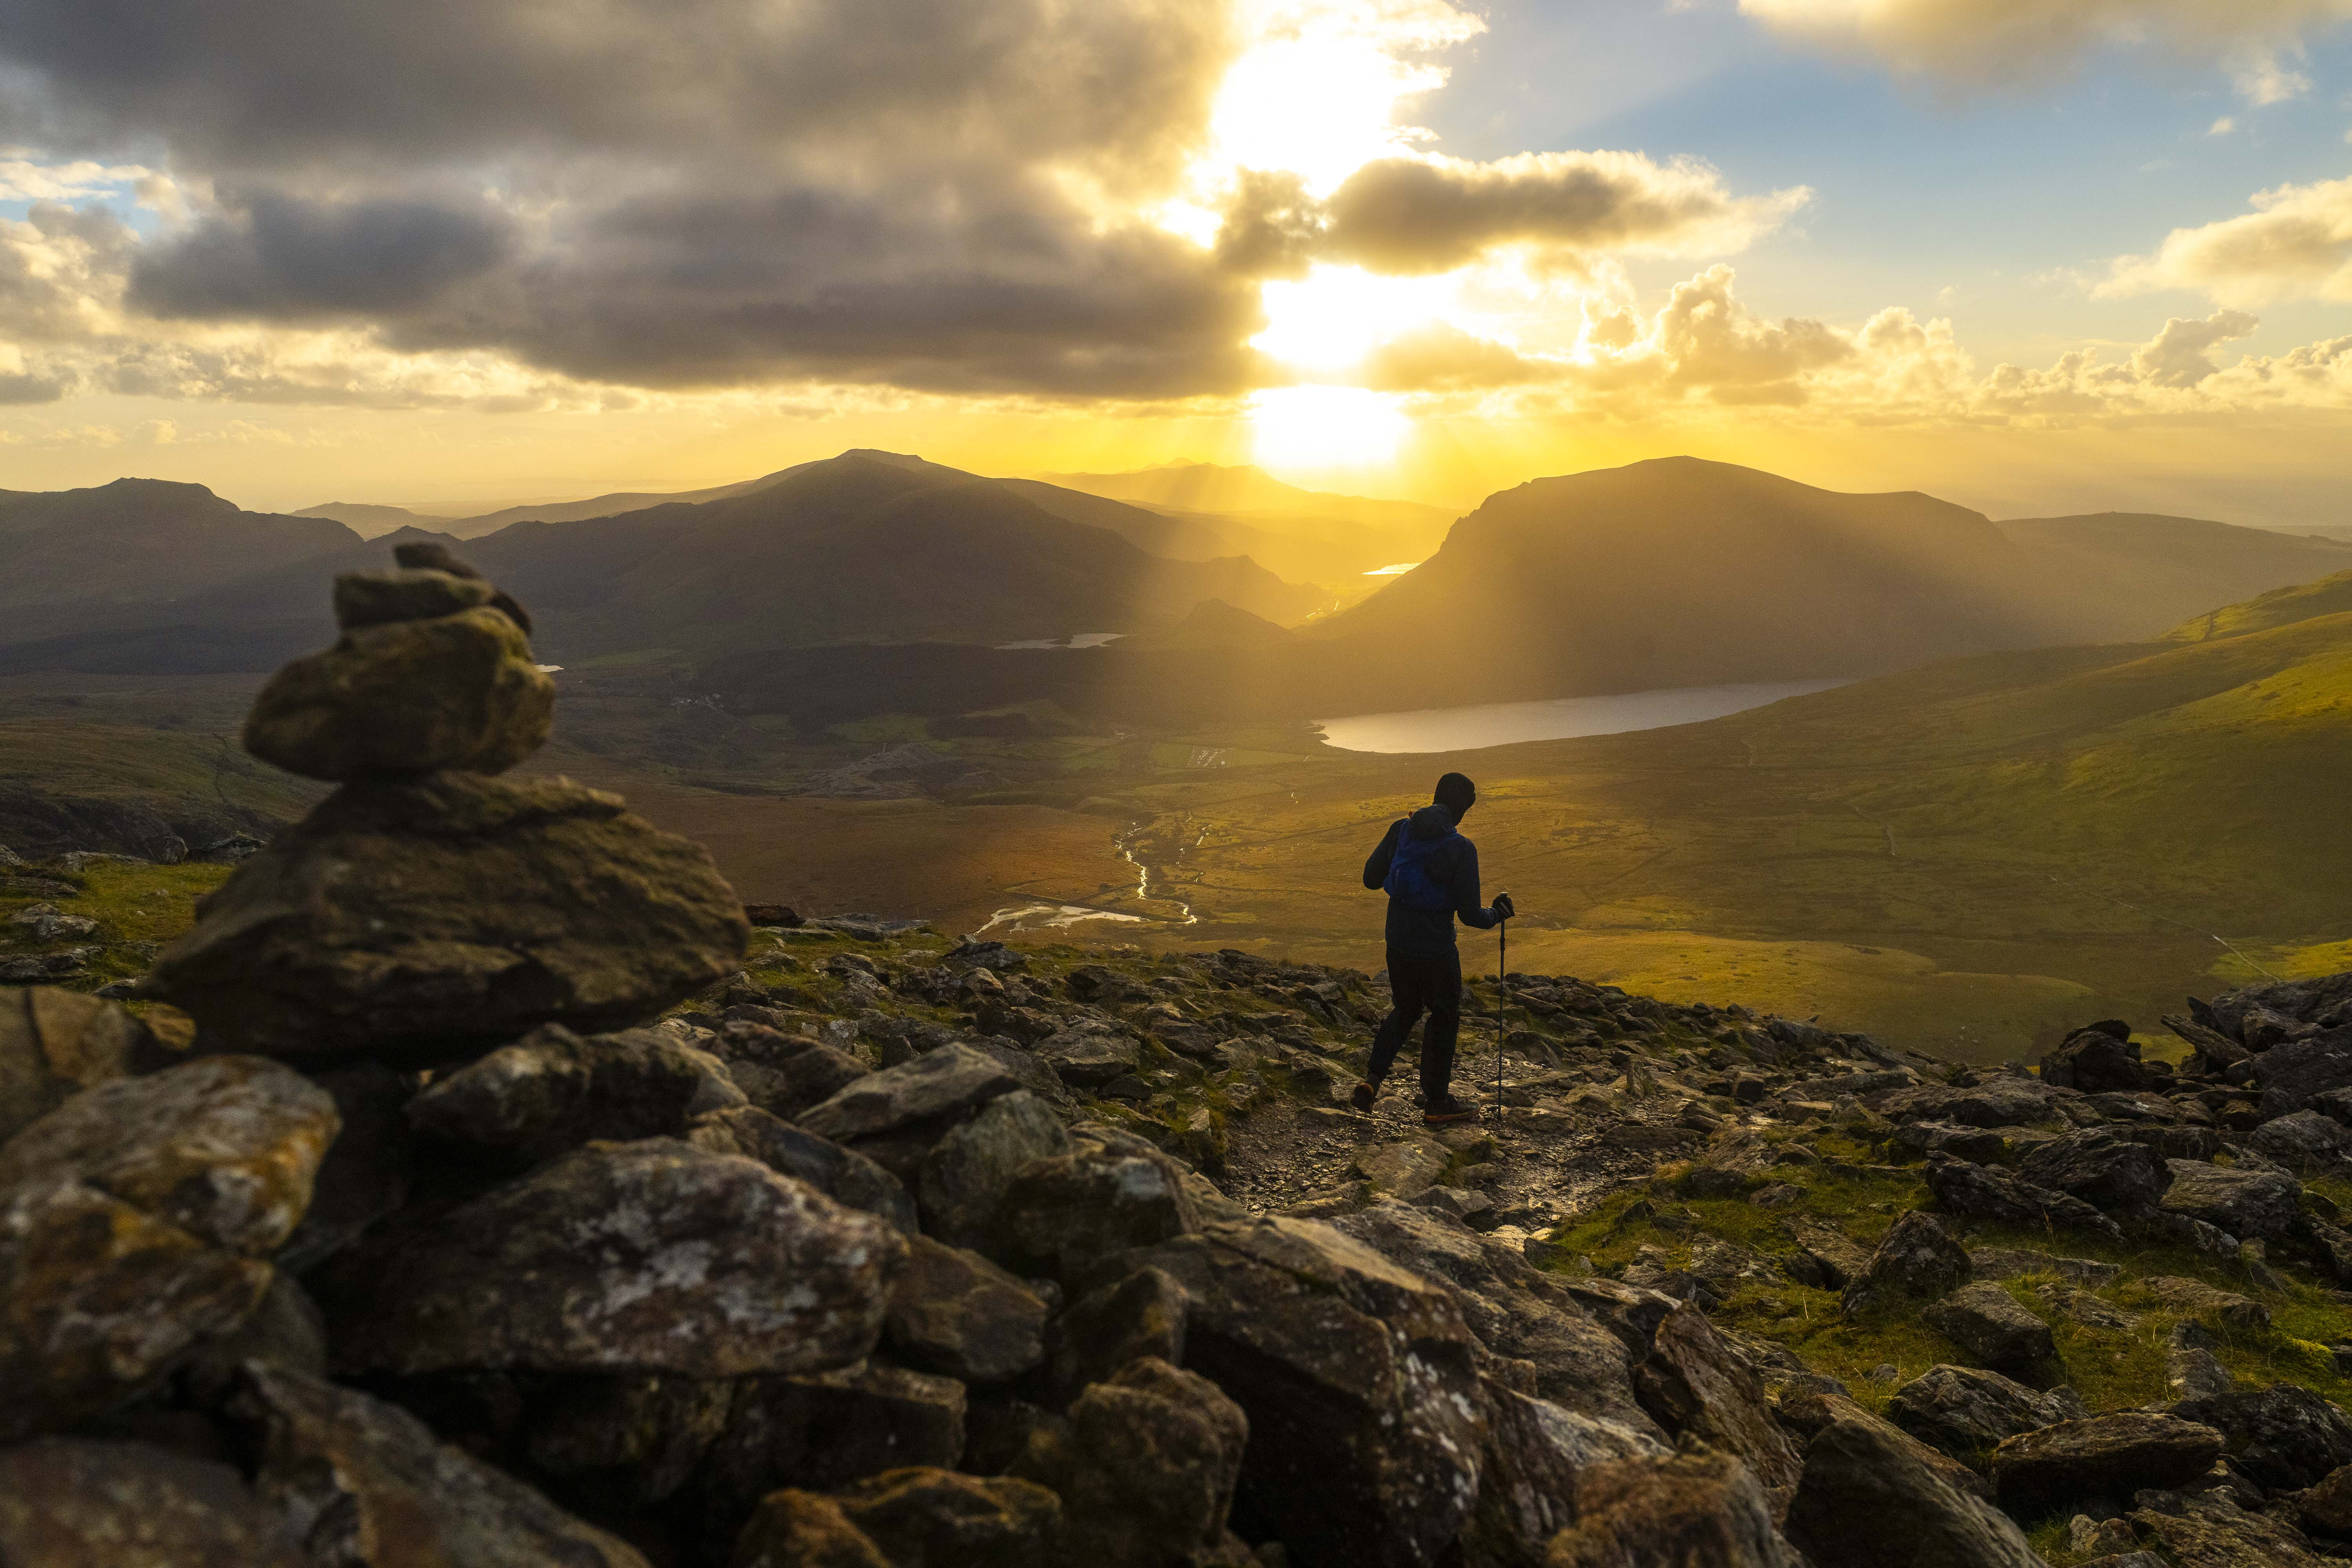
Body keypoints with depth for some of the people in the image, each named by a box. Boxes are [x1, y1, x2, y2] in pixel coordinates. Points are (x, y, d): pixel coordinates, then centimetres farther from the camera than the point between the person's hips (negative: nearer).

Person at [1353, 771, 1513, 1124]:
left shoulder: (1401, 830, -4)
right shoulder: (1461, 849, -17)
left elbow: (1370, 879, 5)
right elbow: (1470, 915, -13)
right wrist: (1497, 913, 7)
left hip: (1398, 944, 5)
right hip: (1437, 949, -5)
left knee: (1405, 1011, 25)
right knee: (1444, 1018, 15)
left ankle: (1373, 1077, 8)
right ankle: (1436, 1102, 24)